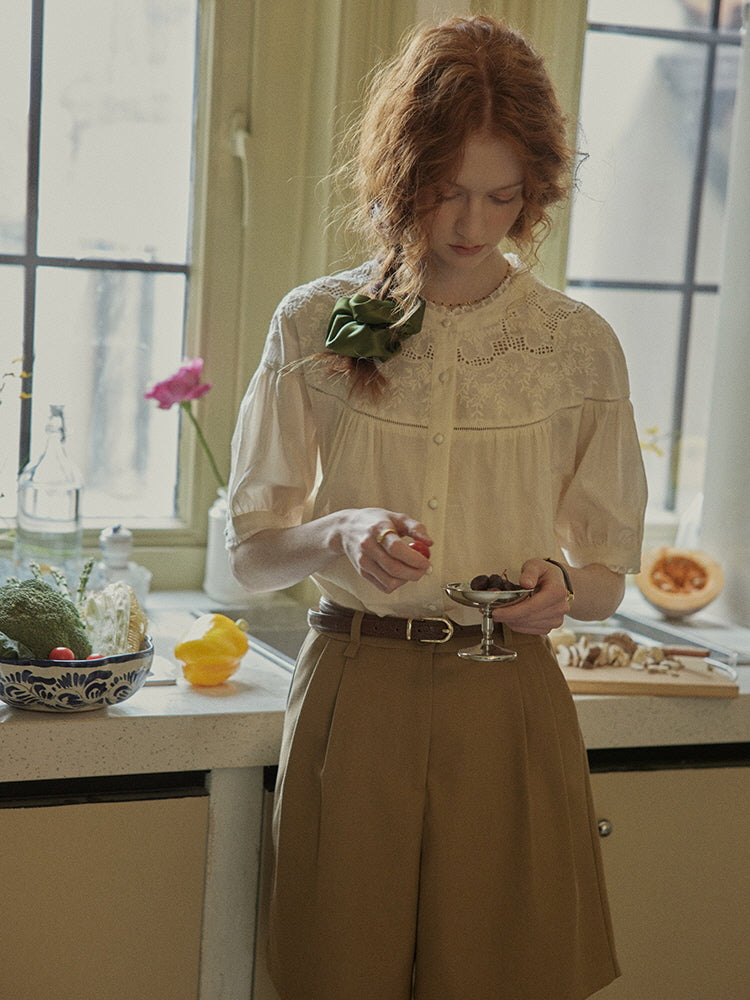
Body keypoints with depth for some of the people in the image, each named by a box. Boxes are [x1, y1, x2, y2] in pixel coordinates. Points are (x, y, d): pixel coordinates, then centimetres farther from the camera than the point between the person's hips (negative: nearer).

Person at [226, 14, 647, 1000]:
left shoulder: (579, 344, 2)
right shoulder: (316, 323, 2)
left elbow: (608, 574, 8)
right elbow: (250, 548, 4)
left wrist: (560, 582, -14)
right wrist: (339, 535, -16)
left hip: (508, 706, 0)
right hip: (354, 692, 0)